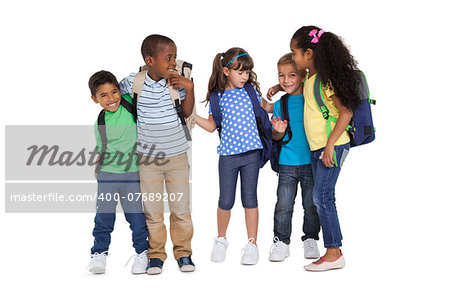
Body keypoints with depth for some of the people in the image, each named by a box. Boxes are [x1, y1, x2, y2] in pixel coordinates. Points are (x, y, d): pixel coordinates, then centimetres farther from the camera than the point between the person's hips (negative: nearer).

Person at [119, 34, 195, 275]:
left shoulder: (176, 82, -3)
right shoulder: (133, 83, -7)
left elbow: (187, 112, 1)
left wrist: (189, 87, -9)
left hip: (177, 155, 1)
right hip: (148, 158, -1)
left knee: (181, 208, 7)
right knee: (152, 210, 6)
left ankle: (183, 252, 24)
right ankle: (156, 254, 22)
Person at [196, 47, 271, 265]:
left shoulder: (250, 89, 5)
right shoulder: (217, 95, 2)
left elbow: (265, 107, 21)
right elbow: (212, 126, 10)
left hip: (251, 152, 0)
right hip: (228, 154, 0)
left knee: (250, 198, 3)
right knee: (226, 200, 3)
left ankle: (252, 245, 14)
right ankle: (221, 240, 26)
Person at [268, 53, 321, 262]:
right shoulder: (280, 104, 6)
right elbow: (275, 137, 11)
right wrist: (279, 131, -11)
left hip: (311, 161, -2)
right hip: (287, 164, 2)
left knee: (311, 205, 7)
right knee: (283, 205, 1)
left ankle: (310, 240, 23)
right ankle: (281, 242, 14)